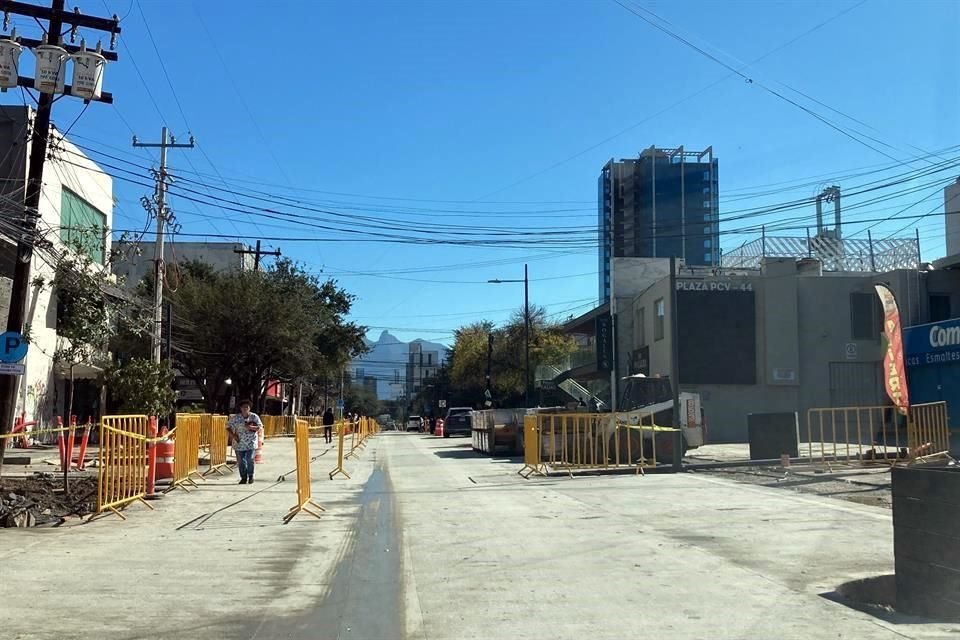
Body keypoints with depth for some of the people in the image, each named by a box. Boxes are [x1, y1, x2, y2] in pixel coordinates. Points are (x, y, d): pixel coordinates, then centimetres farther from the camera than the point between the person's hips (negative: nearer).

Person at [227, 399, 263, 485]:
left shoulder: (254, 417, 0)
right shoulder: (235, 418, 0)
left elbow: (260, 427, -4)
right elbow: (228, 427, 4)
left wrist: (251, 427, -20)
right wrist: (233, 435, -10)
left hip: (251, 443, -1)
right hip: (239, 443, 1)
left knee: (250, 460, -9)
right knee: (241, 461, 3)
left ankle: (250, 477, 11)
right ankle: (243, 478, 18)